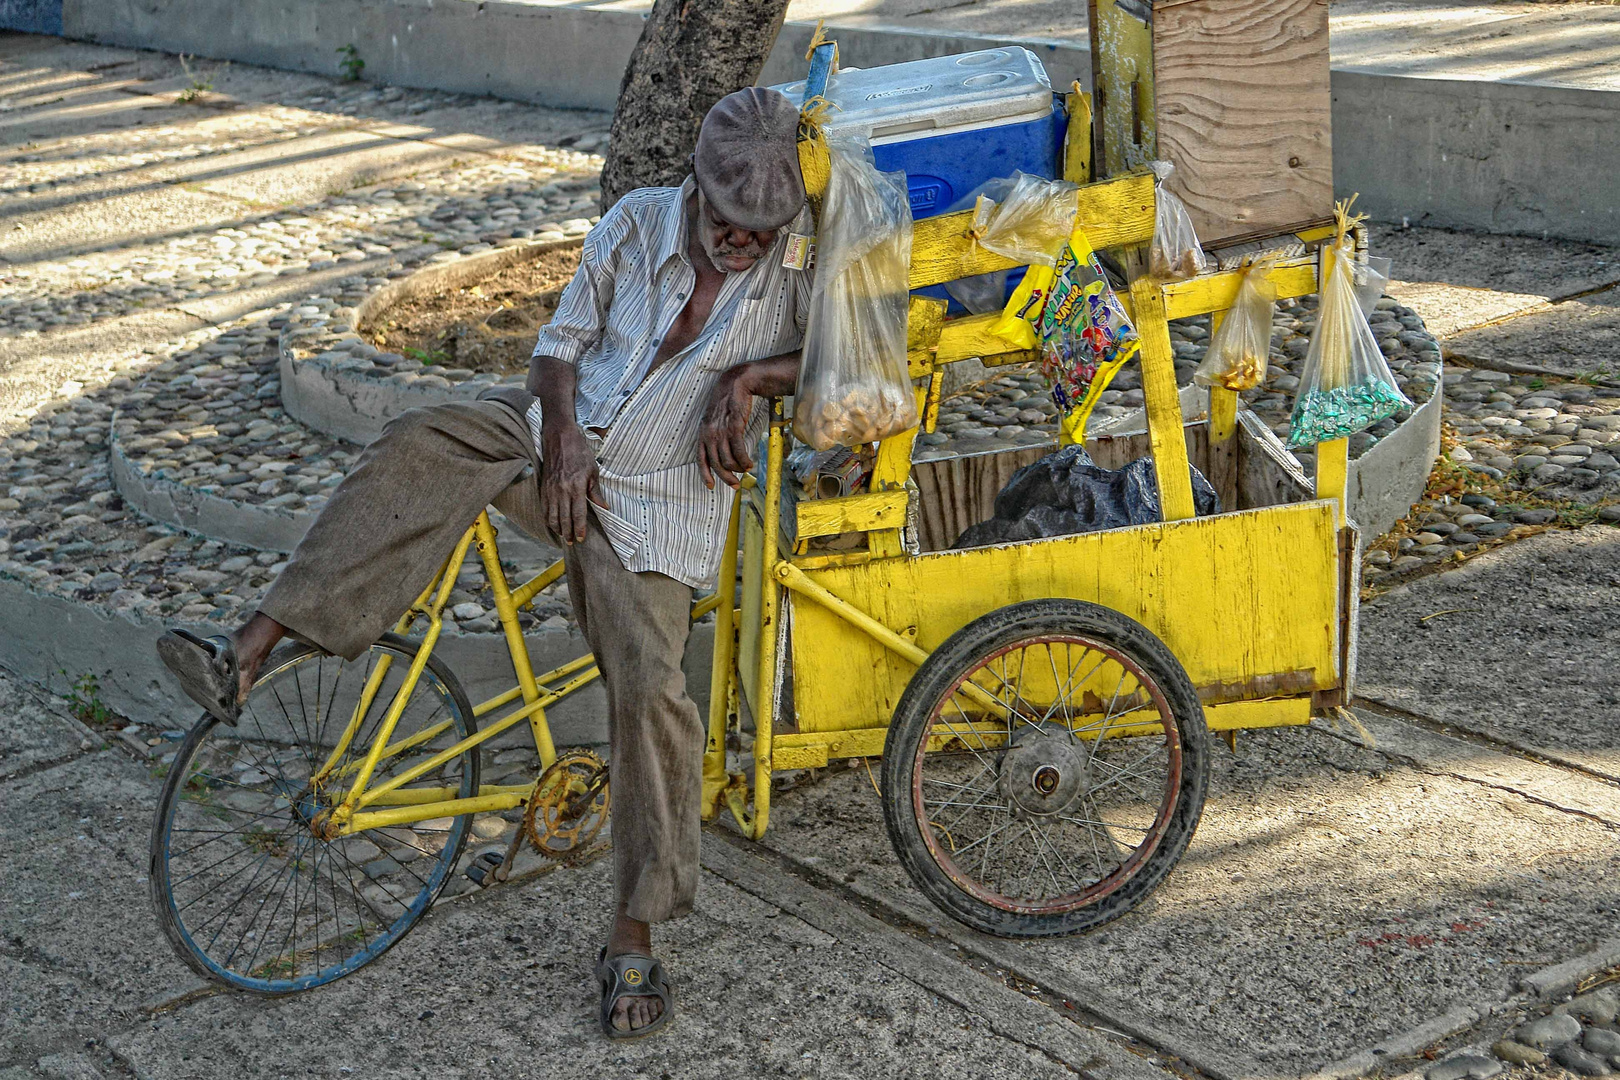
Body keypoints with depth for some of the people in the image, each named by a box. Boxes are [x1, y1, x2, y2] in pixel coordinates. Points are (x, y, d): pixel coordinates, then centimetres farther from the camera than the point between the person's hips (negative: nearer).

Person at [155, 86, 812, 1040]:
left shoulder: (795, 276, -7)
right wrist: (563, 440, -15)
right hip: (558, 437, 2)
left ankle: (634, 941, -3)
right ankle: (248, 654, -30)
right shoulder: (639, 223, -3)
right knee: (419, 449, -25)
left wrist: (749, 375, -15)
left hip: (651, 503, -2)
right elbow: (562, 344, 1)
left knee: (651, 689, -16)